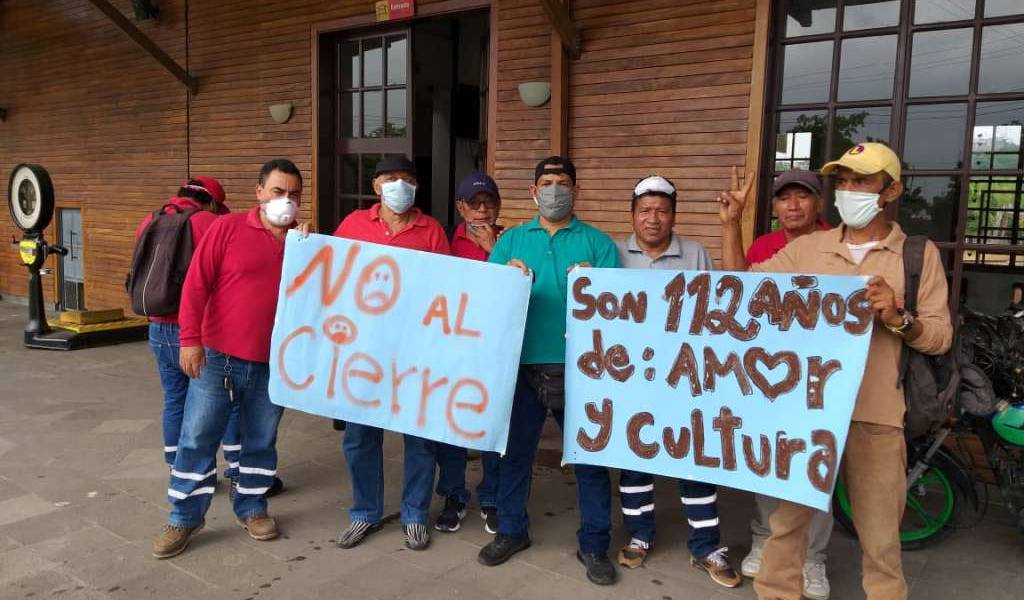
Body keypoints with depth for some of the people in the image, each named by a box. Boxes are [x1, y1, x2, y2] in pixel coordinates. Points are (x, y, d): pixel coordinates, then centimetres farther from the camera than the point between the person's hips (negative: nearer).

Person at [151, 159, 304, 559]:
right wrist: (190, 339, -11)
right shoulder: (227, 228, -4)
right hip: (217, 356, -2)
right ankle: (184, 519, 21)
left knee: (261, 441, 13)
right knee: (198, 438, 5)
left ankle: (251, 508, 32)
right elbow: (196, 284, -6)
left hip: (273, 363, 2)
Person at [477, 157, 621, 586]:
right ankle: (511, 531, 32)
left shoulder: (597, 241, 5)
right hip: (522, 364, 2)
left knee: (590, 455, 5)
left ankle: (594, 545, 22)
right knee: (514, 451, 13)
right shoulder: (511, 240, 11)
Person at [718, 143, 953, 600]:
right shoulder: (805, 248, 8)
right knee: (786, 519, 10)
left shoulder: (919, 254, 3)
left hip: (873, 414, -1)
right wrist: (731, 224, 2)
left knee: (880, 538, 8)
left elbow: (940, 337, 1)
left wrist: (898, 319, -19)